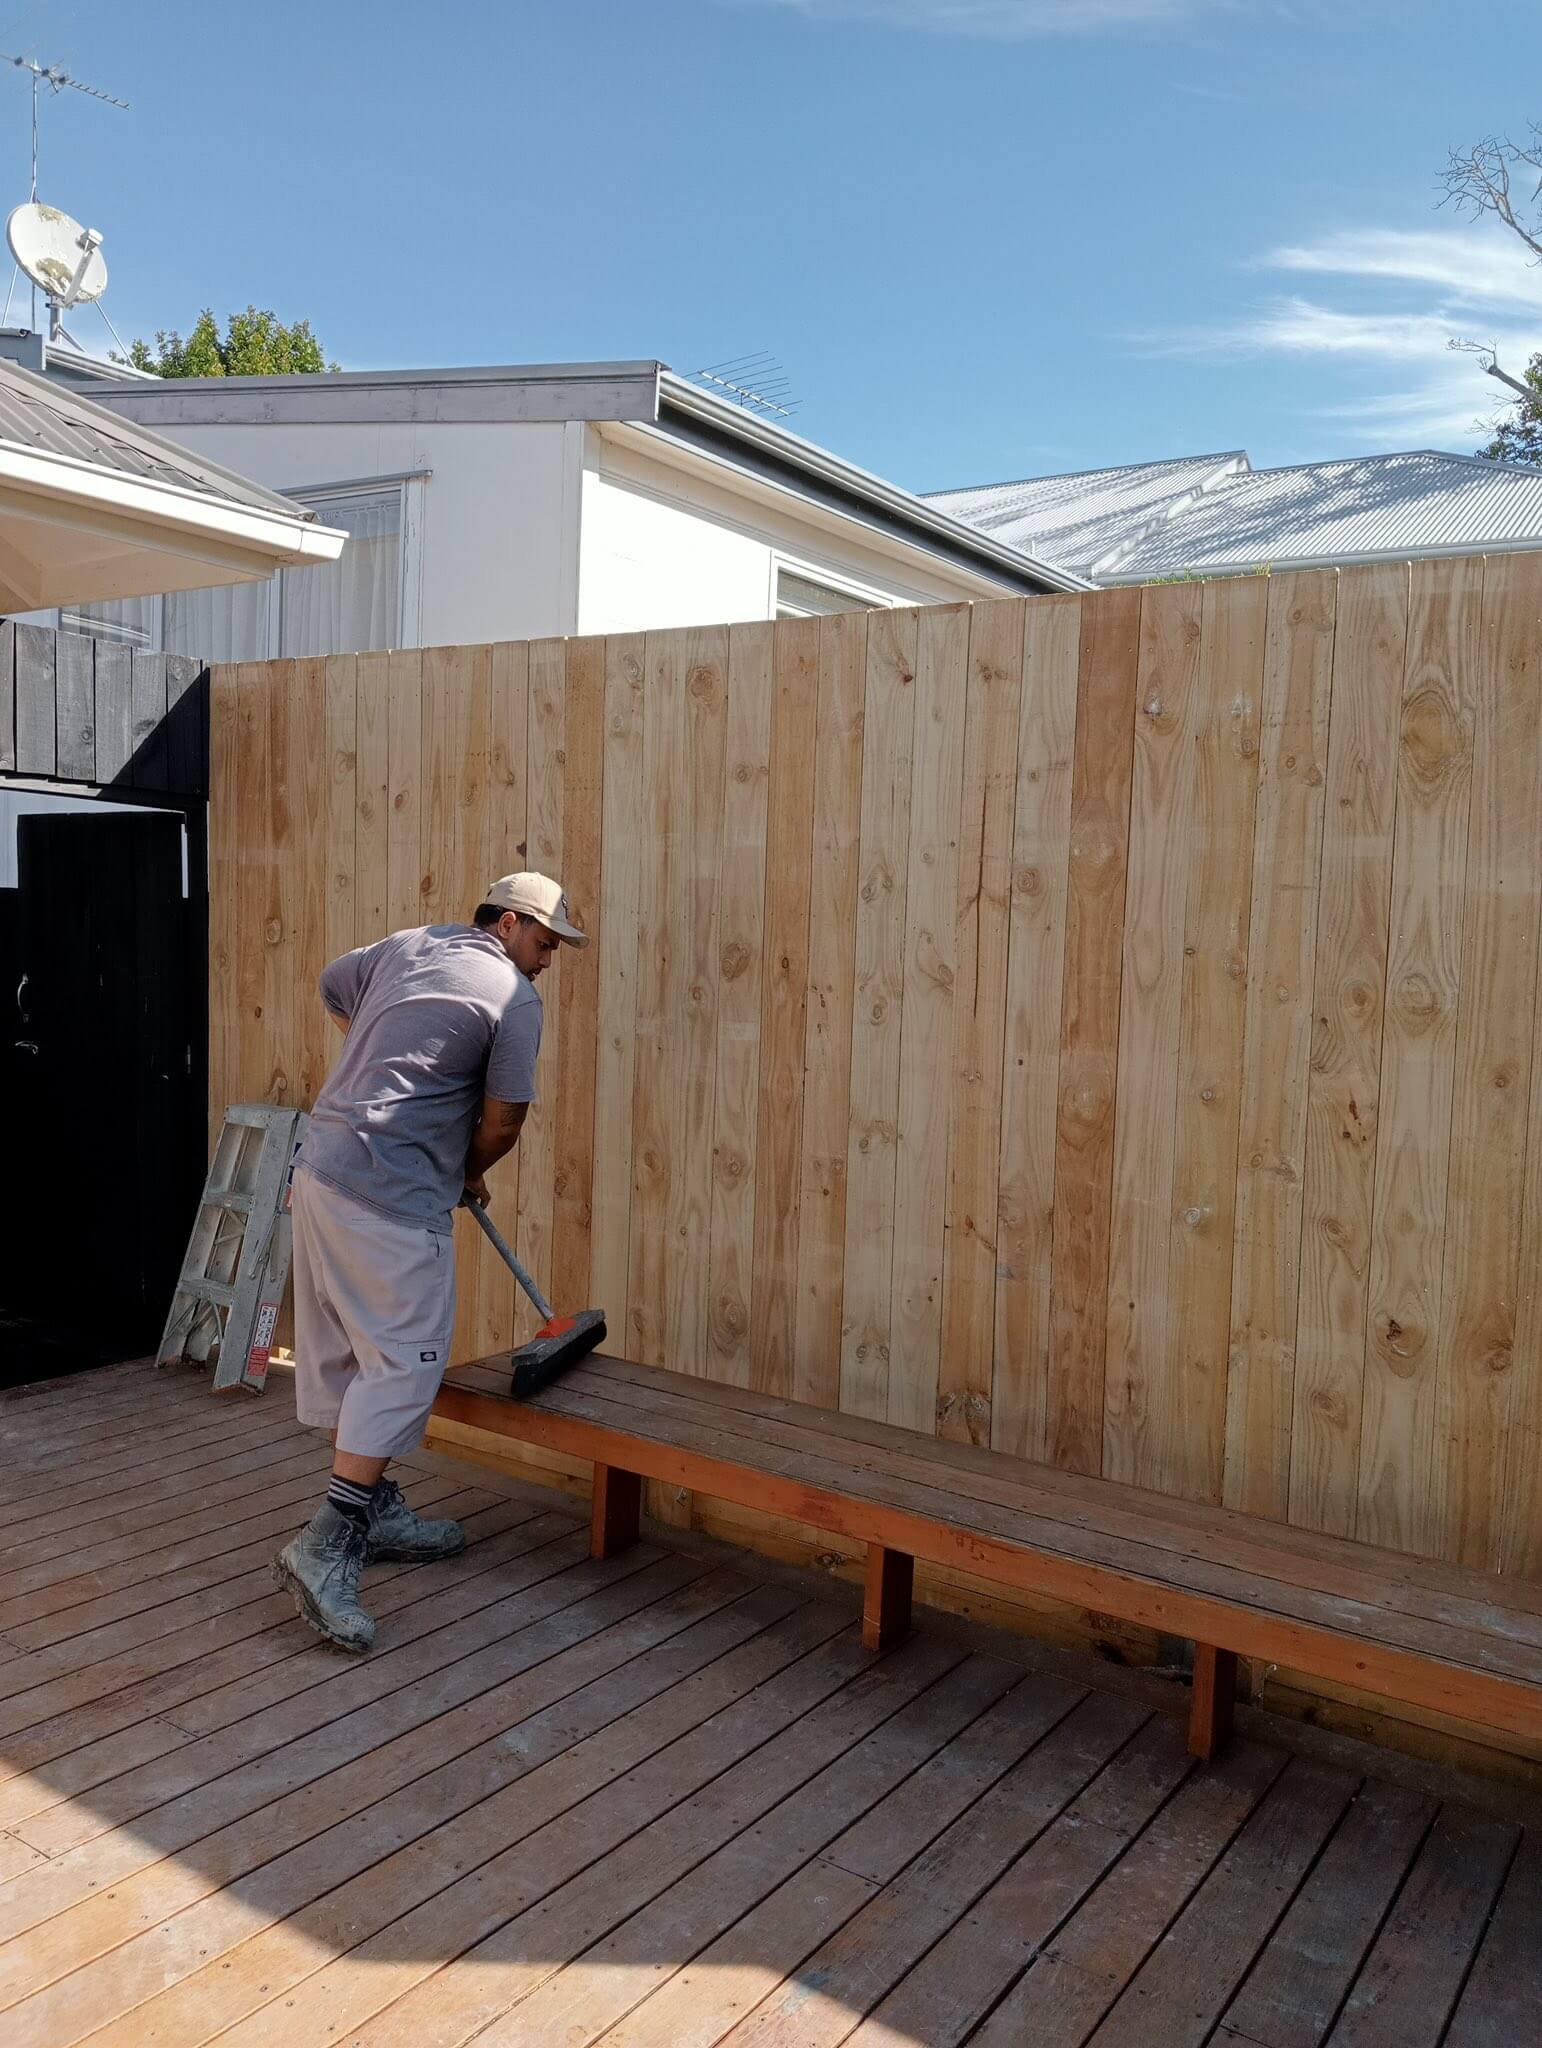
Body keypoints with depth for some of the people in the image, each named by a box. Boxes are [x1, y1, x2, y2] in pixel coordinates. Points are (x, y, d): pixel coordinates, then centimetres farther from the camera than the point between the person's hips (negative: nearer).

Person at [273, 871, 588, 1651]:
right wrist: (469, 1176, 14)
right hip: (392, 1197, -9)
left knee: (342, 1353, 13)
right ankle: (328, 1543, -7)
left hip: (321, 1169, 9)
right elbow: (502, 1123, -6)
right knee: (404, 1360, -5)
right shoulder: (514, 998, -7)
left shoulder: (407, 945, 14)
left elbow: (333, 987, 32)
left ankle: (373, 1509, 26)